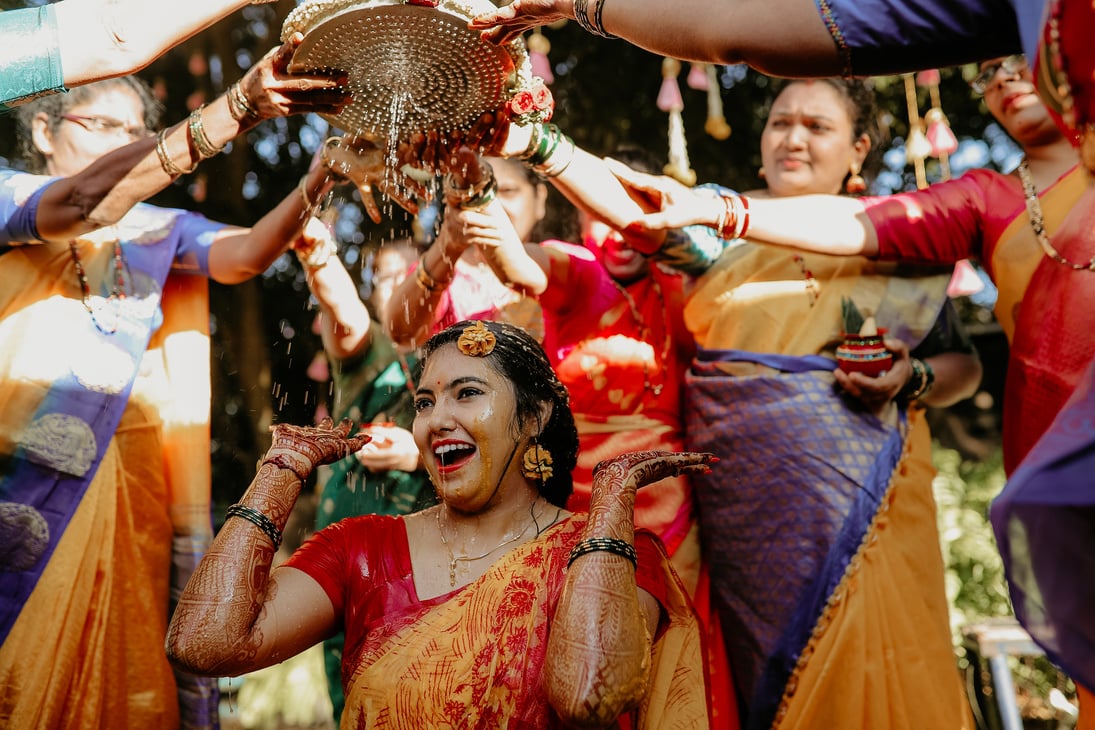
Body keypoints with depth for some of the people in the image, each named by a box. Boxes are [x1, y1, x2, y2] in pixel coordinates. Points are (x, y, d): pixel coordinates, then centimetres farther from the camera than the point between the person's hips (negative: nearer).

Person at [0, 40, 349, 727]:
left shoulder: (158, 229, 16)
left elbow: (246, 254, -4)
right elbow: (86, 205, -16)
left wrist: (324, 170, -23)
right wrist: (237, 107, -26)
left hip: (119, 490, 3)